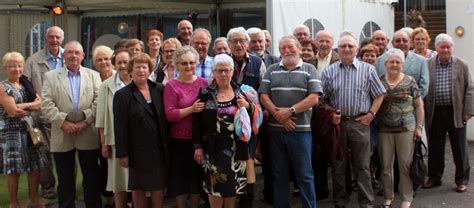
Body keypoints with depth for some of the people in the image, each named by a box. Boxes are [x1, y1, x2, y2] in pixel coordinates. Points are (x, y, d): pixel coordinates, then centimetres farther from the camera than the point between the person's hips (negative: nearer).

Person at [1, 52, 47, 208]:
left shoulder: (26, 84, 12)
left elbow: (39, 103, 1)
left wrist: (22, 107, -13)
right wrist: (30, 105, -4)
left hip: (29, 129, 6)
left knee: (36, 166, 8)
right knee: (14, 170, 1)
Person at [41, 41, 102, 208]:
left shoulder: (93, 75, 8)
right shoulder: (51, 76, 7)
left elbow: (98, 102, -2)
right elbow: (46, 104, -3)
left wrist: (85, 121, -12)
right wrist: (63, 122, -13)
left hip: (88, 135, 0)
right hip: (62, 135, 0)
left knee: (91, 176, 7)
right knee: (65, 179, 8)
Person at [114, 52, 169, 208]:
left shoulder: (159, 90, 3)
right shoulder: (122, 95, -6)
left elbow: (166, 117, 6)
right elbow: (120, 127, -8)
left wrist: (167, 144, 3)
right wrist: (122, 153, -10)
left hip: (159, 148, 3)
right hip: (138, 150, -2)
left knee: (158, 186, 9)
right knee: (139, 187, 11)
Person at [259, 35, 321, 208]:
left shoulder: (309, 69, 4)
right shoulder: (272, 70, 10)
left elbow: (314, 98, -6)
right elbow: (263, 96, 3)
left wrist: (290, 111, -15)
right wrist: (278, 115, -11)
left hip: (300, 130, -2)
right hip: (275, 130, 3)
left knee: (304, 175, 2)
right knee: (279, 175, 11)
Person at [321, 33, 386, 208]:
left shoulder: (368, 70, 3)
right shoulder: (329, 71, 5)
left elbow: (379, 95, 5)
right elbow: (322, 98, 7)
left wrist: (371, 114, -4)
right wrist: (329, 114, -6)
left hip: (360, 123, -1)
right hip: (337, 122, 1)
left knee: (362, 166, 4)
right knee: (338, 165, 9)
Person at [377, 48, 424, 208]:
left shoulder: (410, 81, 0)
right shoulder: (379, 81, 2)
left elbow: (419, 105, 3)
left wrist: (419, 127, -1)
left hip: (406, 129, -1)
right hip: (384, 130, 1)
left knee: (405, 165, 4)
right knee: (386, 165, 8)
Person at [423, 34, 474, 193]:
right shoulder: (427, 65, 2)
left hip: (456, 113, -1)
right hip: (435, 113, 1)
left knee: (459, 148, 7)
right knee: (434, 148, 9)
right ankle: (434, 177, 24)